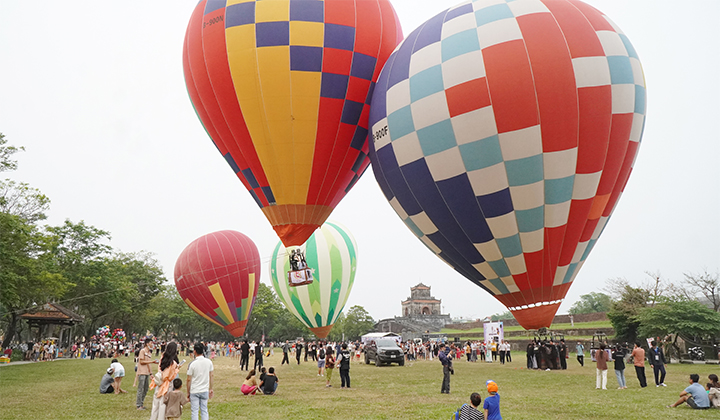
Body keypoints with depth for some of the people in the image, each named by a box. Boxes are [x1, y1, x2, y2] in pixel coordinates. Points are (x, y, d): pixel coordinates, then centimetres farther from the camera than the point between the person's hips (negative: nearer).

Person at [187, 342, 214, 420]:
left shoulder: (192, 364, -14)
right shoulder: (209, 362, -3)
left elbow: (189, 379, -9)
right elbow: (211, 376, 5)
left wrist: (188, 392, 2)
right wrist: (211, 389, 14)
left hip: (194, 391, -3)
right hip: (205, 390, 3)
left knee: (195, 411, 5)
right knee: (204, 410, 11)